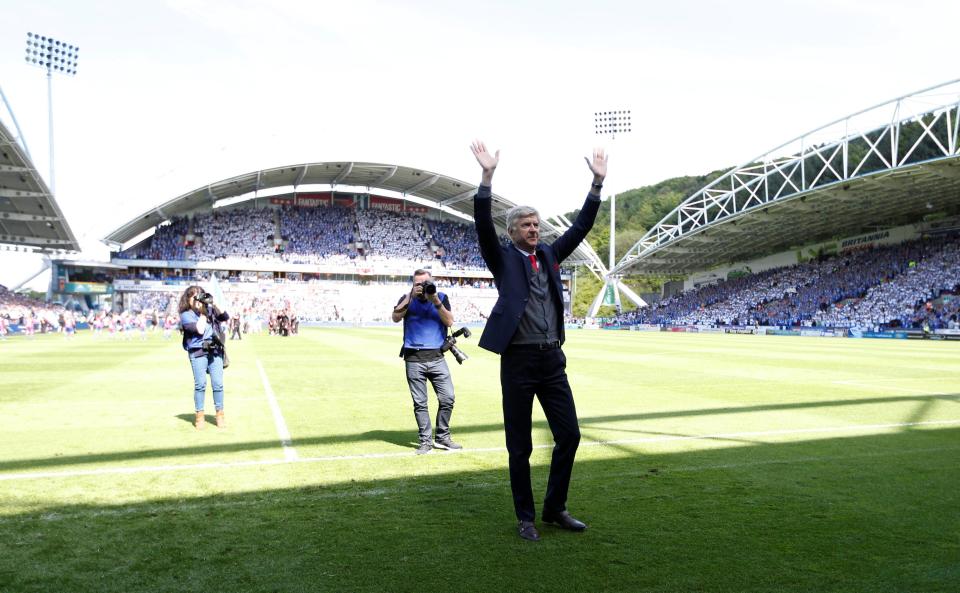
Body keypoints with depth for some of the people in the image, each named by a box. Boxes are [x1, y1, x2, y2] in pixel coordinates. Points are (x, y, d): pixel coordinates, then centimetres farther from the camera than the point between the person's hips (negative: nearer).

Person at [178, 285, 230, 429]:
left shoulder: (210, 309, 14)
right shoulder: (186, 315, 2)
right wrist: (202, 312, -4)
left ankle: (220, 415, 7)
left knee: (218, 383, -1)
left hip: (215, 350, 3)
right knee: (200, 384, -5)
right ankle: (199, 416, 6)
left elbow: (225, 317, 3)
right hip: (197, 352, -3)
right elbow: (199, 330, -11)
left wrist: (213, 304, -5)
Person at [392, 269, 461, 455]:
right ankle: (425, 441, 10)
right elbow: (395, 318, -10)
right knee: (420, 403, 1)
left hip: (436, 356, 1)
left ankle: (442, 438, 14)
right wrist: (411, 297, -16)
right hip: (414, 358, -1)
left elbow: (449, 322, -2)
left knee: (448, 398, -2)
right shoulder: (407, 299, 6)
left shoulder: (441, 297, 9)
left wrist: (436, 302, -13)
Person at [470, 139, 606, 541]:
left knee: (569, 435, 8)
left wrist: (598, 182, 6)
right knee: (520, 446, 4)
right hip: (518, 359, -5)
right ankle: (525, 517, 20)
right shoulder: (503, 259, 1)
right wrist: (488, 176, -23)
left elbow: (581, 226, 13)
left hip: (552, 359, 5)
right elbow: (483, 226, -14)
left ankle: (554, 508, 25)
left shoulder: (549, 254, 14)